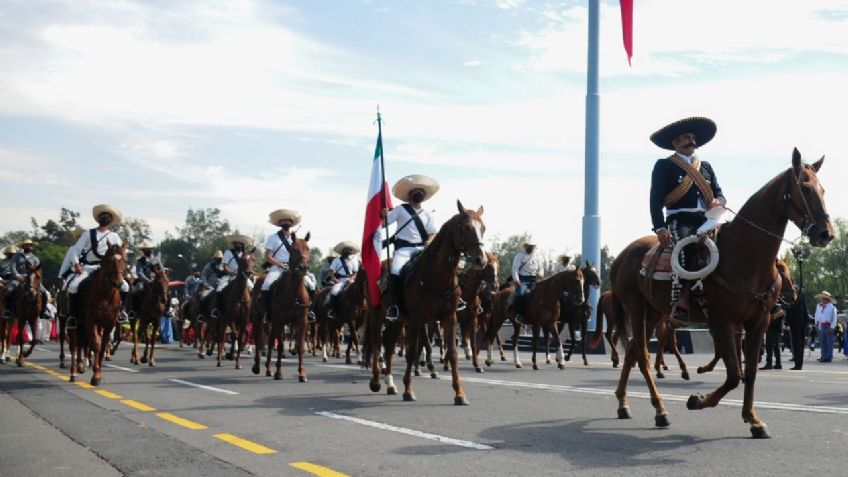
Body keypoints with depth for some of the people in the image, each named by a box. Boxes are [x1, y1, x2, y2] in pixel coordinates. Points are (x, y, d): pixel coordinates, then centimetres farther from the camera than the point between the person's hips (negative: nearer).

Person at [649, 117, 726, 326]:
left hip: (705, 221, 5)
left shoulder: (706, 167, 26)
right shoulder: (664, 166, 9)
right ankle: (680, 305, -35)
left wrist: (718, 202, -2)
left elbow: (719, 194, 24)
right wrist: (660, 228, -13)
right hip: (680, 220, -5)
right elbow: (656, 200, 0)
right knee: (685, 247, -35)